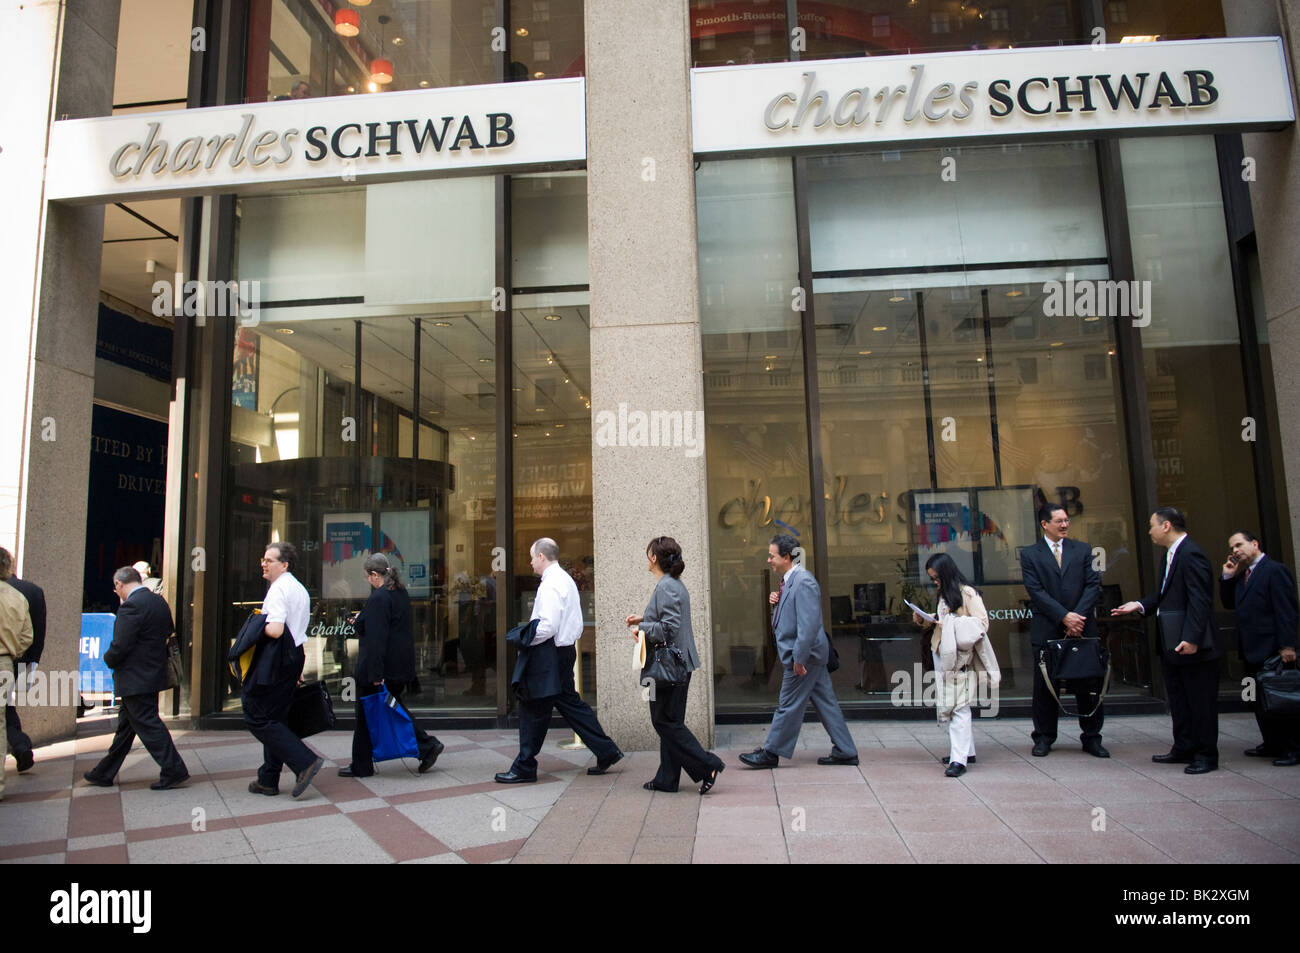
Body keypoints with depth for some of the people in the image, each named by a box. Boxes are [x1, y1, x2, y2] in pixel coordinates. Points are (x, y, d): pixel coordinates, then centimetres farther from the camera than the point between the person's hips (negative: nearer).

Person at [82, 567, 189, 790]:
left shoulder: (131, 606, -20)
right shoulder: (159, 601, 7)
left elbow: (120, 646, -22)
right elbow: (169, 633, 16)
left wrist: (109, 660, -2)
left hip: (135, 679, -10)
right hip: (153, 672, 10)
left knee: (147, 725, -3)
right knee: (126, 724, 18)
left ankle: (174, 771, 0)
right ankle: (104, 773, 31)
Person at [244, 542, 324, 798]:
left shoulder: (278, 590, -15)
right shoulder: (300, 589, 16)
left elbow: (275, 630, -28)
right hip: (295, 656, 9)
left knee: (258, 718, -4)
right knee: (275, 717, 14)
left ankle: (305, 762, -11)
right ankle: (268, 781, 20)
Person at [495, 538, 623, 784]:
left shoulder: (550, 585, -17)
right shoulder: (566, 580, 14)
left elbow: (548, 626, -26)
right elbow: (576, 623, 18)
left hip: (551, 653, -10)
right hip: (566, 649, 10)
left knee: (533, 708, 0)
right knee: (569, 702, 16)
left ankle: (524, 769, 10)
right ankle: (606, 752, 18)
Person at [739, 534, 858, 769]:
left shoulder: (803, 582, -20)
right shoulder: (789, 580, 12)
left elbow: (809, 623, -25)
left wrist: (798, 657, -23)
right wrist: (776, 601, 4)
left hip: (805, 654, -10)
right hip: (807, 653, 10)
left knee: (789, 704, 1)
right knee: (825, 702, 13)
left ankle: (770, 753, 11)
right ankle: (845, 751, 21)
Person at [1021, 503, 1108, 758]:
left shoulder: (1083, 550, 10)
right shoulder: (1030, 554, 3)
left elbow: (1093, 584, 2)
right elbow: (1036, 591, -5)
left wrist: (1078, 616, -11)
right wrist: (1064, 617, -14)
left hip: (1082, 629, 2)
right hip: (1047, 630, -1)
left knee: (1089, 685, 5)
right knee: (1044, 687, 5)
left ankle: (1092, 738, 19)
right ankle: (1044, 738, 16)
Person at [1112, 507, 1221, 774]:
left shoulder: (1191, 554, -18)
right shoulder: (1171, 555, 14)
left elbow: (1200, 600, -23)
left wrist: (1192, 638, -26)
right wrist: (1140, 605, 5)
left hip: (1193, 645, -10)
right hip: (1173, 644, 10)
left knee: (1201, 701, 2)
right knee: (1178, 699, 17)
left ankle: (1206, 755, 11)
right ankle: (1184, 749, 27)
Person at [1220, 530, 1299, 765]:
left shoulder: (1275, 570, -10)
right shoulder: (1242, 575, 15)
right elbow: (1229, 603, 16)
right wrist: (1227, 577, 5)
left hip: (1272, 649, -8)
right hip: (1253, 650, 8)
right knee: (1261, 701, 11)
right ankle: (1272, 744, 19)